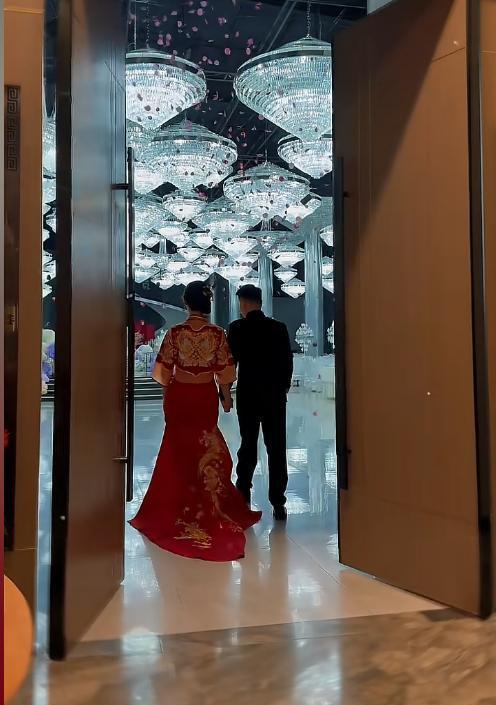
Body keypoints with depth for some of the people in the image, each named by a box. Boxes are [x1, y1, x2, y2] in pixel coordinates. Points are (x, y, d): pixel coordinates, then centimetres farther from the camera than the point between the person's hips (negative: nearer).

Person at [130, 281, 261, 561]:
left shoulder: (175, 333, -10)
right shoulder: (218, 334, -10)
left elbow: (163, 371, -6)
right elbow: (223, 372, -6)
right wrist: (226, 395, 11)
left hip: (179, 396, 0)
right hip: (205, 396, 0)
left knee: (179, 449, 15)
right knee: (205, 449, 16)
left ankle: (179, 505, 23)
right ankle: (208, 505, 25)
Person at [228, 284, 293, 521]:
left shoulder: (237, 328, -7)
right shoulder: (279, 328, 0)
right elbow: (288, 362, 2)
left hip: (247, 396, -1)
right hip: (275, 397, 1)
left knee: (248, 447, 11)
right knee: (277, 448, 5)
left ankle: (243, 499, 16)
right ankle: (278, 503, 3)